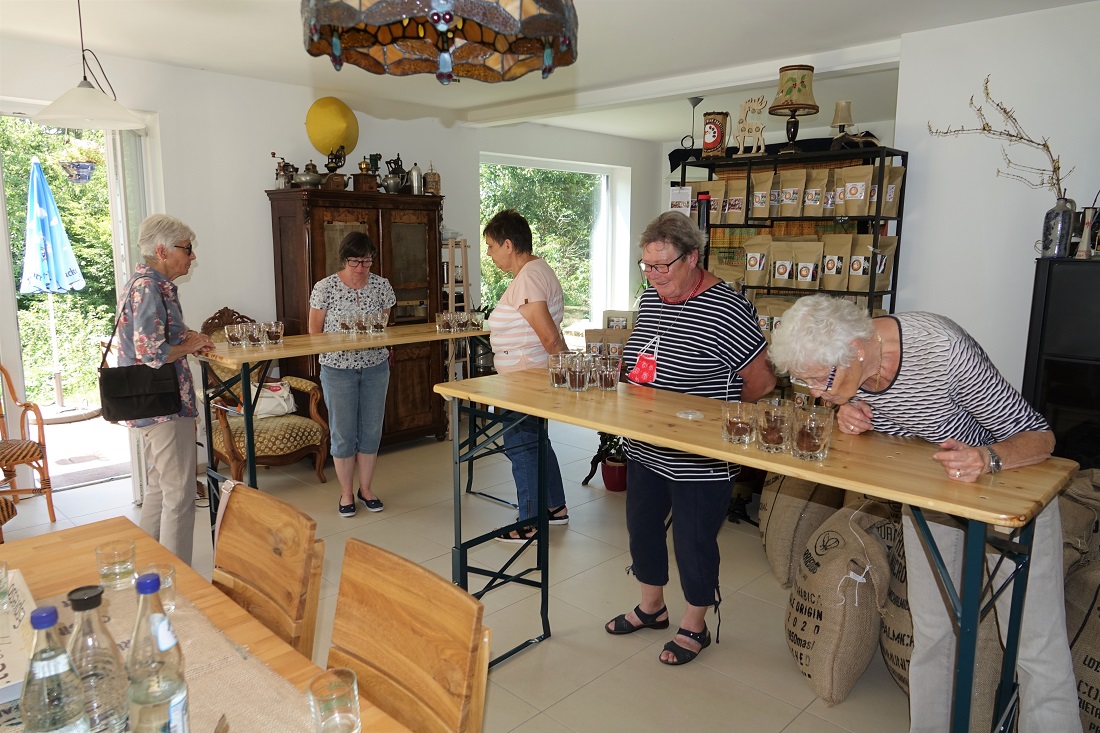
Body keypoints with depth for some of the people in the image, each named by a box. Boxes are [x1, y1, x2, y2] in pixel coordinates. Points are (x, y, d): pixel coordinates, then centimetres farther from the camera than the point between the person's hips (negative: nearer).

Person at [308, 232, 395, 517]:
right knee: (343, 433, 3)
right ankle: (346, 493, 20)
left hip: (375, 367, 3)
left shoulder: (382, 285, 1)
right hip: (338, 368, -3)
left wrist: (380, 343, -8)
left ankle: (365, 488, 25)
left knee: (371, 430, 8)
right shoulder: (325, 287, -7)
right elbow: (315, 329, -2)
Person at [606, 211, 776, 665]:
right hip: (644, 450, 8)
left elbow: (762, 381, -15)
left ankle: (694, 626, 33)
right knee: (642, 526, 20)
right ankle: (651, 606, 44)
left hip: (700, 461, -7)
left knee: (693, 542, 8)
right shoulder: (651, 297, 4)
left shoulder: (727, 309, -20)